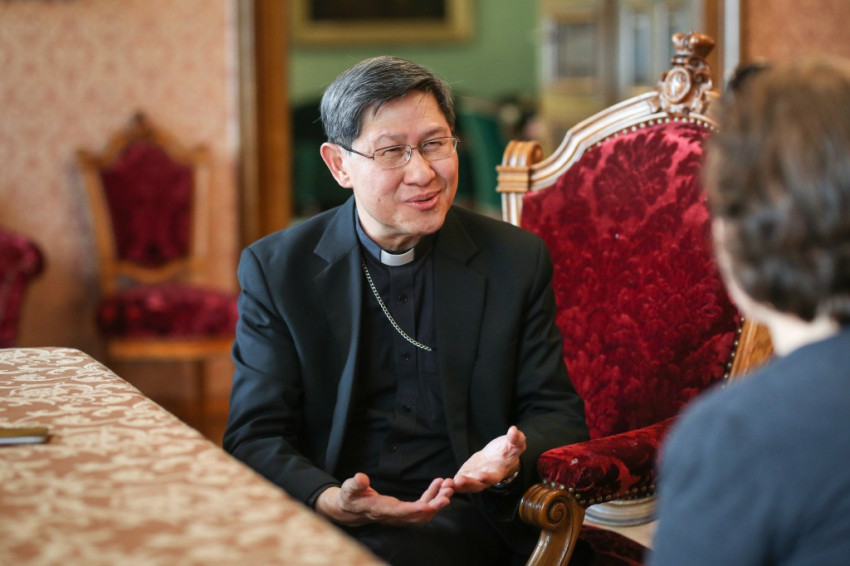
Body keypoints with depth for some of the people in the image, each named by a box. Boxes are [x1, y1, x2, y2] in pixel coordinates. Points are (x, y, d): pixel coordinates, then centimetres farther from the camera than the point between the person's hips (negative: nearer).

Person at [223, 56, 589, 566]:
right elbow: (255, 438, -1)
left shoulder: (517, 260, 6)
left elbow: (559, 414, 9)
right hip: (321, 521, 1)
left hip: (465, 520, 0)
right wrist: (329, 501, -22)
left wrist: (515, 456, -16)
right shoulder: (275, 269, 3)